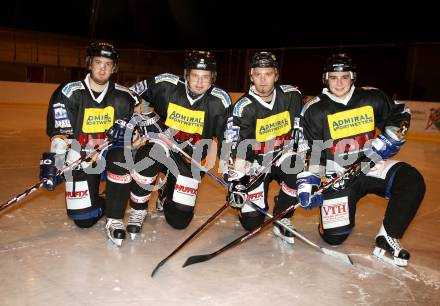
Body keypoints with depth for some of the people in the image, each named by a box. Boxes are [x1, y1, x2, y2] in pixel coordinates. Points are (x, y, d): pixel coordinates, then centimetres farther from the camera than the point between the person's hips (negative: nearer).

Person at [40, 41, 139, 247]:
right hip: (80, 157, -1)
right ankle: (102, 204, 29)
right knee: (84, 219, -8)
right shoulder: (69, 93, -11)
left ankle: (114, 218, -19)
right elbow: (59, 134, -16)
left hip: (109, 152, 2)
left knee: (120, 158, -36)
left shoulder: (122, 96, -3)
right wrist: (53, 162, -27)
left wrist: (124, 127, -12)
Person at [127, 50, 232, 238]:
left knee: (179, 220, -2)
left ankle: (168, 191, 34)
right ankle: (137, 210, -13)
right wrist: (146, 118, -13)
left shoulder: (219, 101, -14)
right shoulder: (166, 85, -15)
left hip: (190, 160, 1)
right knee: (150, 154, -39)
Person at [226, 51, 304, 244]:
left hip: (284, 156, 2)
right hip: (257, 162, -2)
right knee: (252, 222, -6)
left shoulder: (292, 96, -10)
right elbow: (237, 149, -18)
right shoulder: (244, 107, -17)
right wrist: (235, 181, -24)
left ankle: (281, 219, -5)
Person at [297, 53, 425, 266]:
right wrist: (308, 183, -16)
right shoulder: (315, 110, -6)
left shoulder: (372, 98, -1)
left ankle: (387, 241, -12)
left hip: (370, 165, 2)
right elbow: (308, 151, -5)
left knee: (412, 181, -27)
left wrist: (389, 139, -4)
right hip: (337, 175, -2)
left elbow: (400, 114, 14)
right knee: (334, 236, -11)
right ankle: (335, 216, 28)